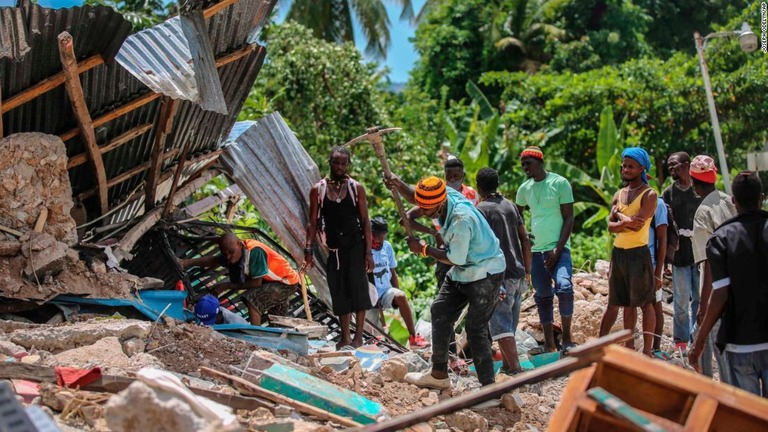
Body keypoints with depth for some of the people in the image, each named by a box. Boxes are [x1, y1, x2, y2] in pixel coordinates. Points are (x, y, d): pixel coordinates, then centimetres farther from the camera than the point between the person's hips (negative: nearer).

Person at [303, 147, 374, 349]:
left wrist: (368, 252, -5)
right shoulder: (318, 190, 3)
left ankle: (358, 337, 0)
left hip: (355, 245, -2)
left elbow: (365, 221, 0)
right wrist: (308, 250, -5)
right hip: (333, 248, 2)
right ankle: (345, 337, 13)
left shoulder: (357, 188, 1)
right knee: (339, 291, 5)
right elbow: (313, 223, 4)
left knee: (357, 288, -6)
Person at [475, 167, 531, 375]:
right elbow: (525, 240, 12)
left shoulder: (481, 210, -7)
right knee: (510, 324, 17)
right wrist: (527, 271, 16)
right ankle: (507, 365, 24)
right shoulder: (510, 206, 12)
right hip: (518, 273, 7)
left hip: (500, 275, -7)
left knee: (501, 325, -7)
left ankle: (516, 369, -16)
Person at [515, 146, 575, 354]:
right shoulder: (525, 188, 9)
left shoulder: (560, 183, -5)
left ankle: (567, 337, -11)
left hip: (558, 249, -5)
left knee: (564, 287, -24)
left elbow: (569, 219, -7)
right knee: (542, 297, 8)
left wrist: (557, 250, -14)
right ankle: (549, 344, 16)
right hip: (536, 251, 5)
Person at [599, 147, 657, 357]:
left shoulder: (649, 195, -7)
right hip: (618, 252, 7)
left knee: (645, 303, -1)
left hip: (638, 252, -7)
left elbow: (637, 224, -19)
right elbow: (611, 226, 3)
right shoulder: (619, 194, 13)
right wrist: (626, 223, -16)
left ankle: (647, 350, 4)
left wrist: (619, 215, -2)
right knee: (626, 303, 13)